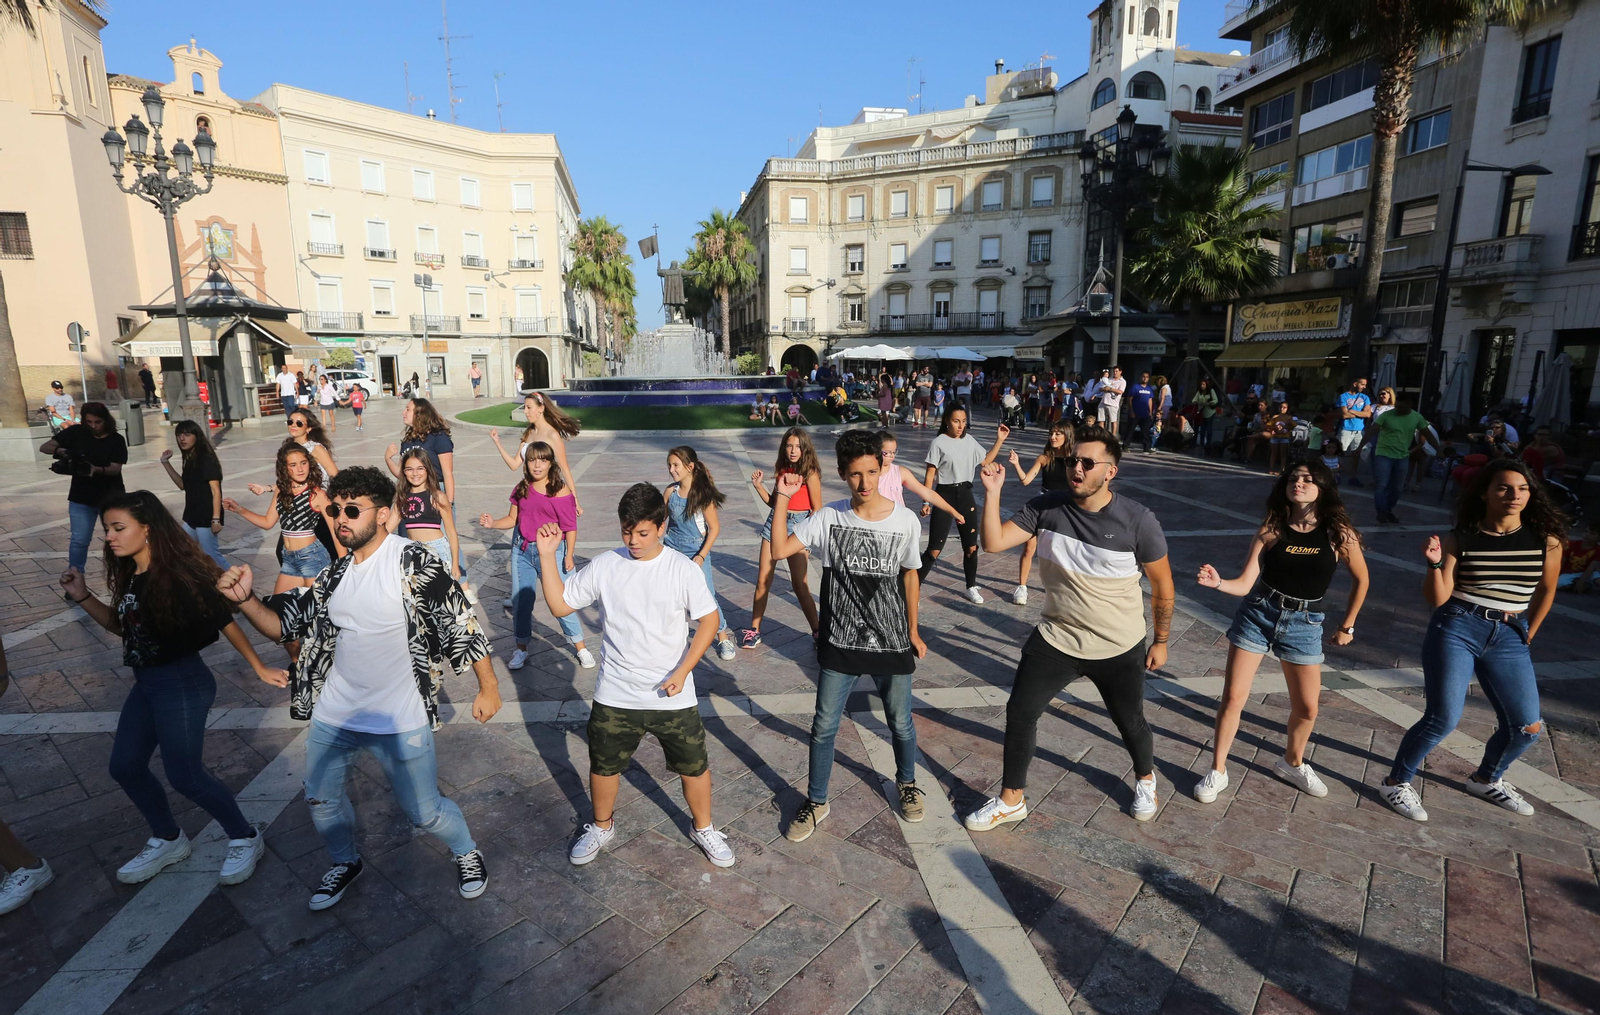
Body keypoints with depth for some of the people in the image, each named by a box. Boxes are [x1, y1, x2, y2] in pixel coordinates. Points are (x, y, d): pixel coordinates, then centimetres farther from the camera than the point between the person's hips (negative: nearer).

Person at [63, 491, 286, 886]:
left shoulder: (178, 575, -22)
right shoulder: (129, 575, 4)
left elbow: (224, 622, -19)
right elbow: (122, 625, 18)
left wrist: (260, 668, -15)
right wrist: (83, 597, 6)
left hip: (183, 684, -9)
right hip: (146, 683, 9)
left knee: (184, 774, -3)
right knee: (125, 766, 15)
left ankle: (246, 838, 16)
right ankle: (168, 841, 34)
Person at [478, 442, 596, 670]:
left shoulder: (560, 491, -12)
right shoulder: (521, 489, 4)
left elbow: (570, 527, -10)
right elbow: (512, 519, 10)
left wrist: (569, 556, -13)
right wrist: (493, 523, -8)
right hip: (522, 550, 5)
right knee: (520, 600, 11)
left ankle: (581, 647, 15)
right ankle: (521, 649, 28)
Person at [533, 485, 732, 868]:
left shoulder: (683, 569, -12)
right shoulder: (604, 566, -7)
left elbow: (709, 620, -7)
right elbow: (559, 604, 0)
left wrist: (682, 671, -15)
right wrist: (548, 556, -12)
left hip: (673, 696, -1)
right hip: (615, 696, 2)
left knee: (694, 765, 12)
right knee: (603, 765, 19)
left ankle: (703, 829, 39)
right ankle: (602, 827, 48)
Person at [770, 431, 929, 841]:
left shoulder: (905, 520, -9)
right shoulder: (828, 518, -10)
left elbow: (909, 575, 4)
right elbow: (780, 549, -19)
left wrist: (913, 631, 9)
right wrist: (783, 497, -24)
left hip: (892, 644, 1)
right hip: (840, 644, 0)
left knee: (901, 723, 18)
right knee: (824, 726, 9)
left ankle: (907, 783, 48)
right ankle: (816, 802, 32)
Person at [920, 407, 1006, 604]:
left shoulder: (969, 441, 6)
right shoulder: (939, 443, -10)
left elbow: (985, 461, 17)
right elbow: (930, 473, -9)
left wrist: (999, 440, 10)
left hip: (965, 494, 5)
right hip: (944, 495, -5)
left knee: (971, 546, 11)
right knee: (935, 548, -6)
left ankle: (971, 587, 27)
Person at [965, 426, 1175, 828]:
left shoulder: (1137, 520, -17)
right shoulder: (1046, 507, -11)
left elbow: (1163, 586, -5)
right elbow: (993, 542, -17)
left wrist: (1161, 641, 2)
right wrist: (993, 492, -27)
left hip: (1120, 650, -2)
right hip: (1055, 640, 2)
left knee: (1130, 721, 17)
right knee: (1019, 713, 3)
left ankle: (1145, 779, 52)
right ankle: (1011, 799, 24)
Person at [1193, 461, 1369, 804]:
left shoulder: (1338, 532, -5)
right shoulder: (1271, 528, -6)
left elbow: (1361, 579, 10)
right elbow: (1245, 583, -10)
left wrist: (1347, 626, 13)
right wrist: (1218, 582, -30)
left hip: (1304, 625, 1)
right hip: (1257, 615, -1)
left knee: (1307, 708, 10)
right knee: (1233, 698, -1)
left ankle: (1292, 763, 40)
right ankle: (1217, 771, 15)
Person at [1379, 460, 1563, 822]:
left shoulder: (1546, 539, -1)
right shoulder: (1461, 538, -8)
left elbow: (1545, 591, 16)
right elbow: (1437, 599, -9)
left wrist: (1527, 635, 20)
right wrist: (1435, 563, -25)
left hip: (1509, 637, 4)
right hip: (1456, 629, -4)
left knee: (1528, 727, 6)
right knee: (1443, 719, -10)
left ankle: (1486, 780, 35)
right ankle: (1397, 783, 9)